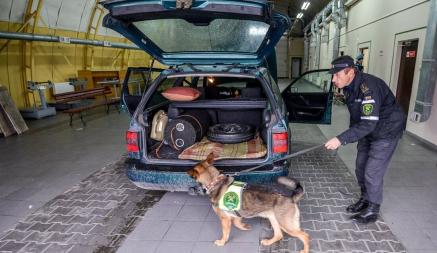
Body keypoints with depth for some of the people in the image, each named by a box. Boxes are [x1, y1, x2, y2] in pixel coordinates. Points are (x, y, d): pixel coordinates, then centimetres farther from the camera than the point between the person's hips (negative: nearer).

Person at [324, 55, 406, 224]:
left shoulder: (369, 87, -32)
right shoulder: (350, 86, -4)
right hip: (368, 131, 9)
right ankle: (365, 199, 33)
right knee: (360, 167, 13)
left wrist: (341, 139, -40)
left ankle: (372, 211, 14)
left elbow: (368, 123, -37)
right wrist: (350, 136, 12)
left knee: (372, 172, -5)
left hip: (387, 131, -8)